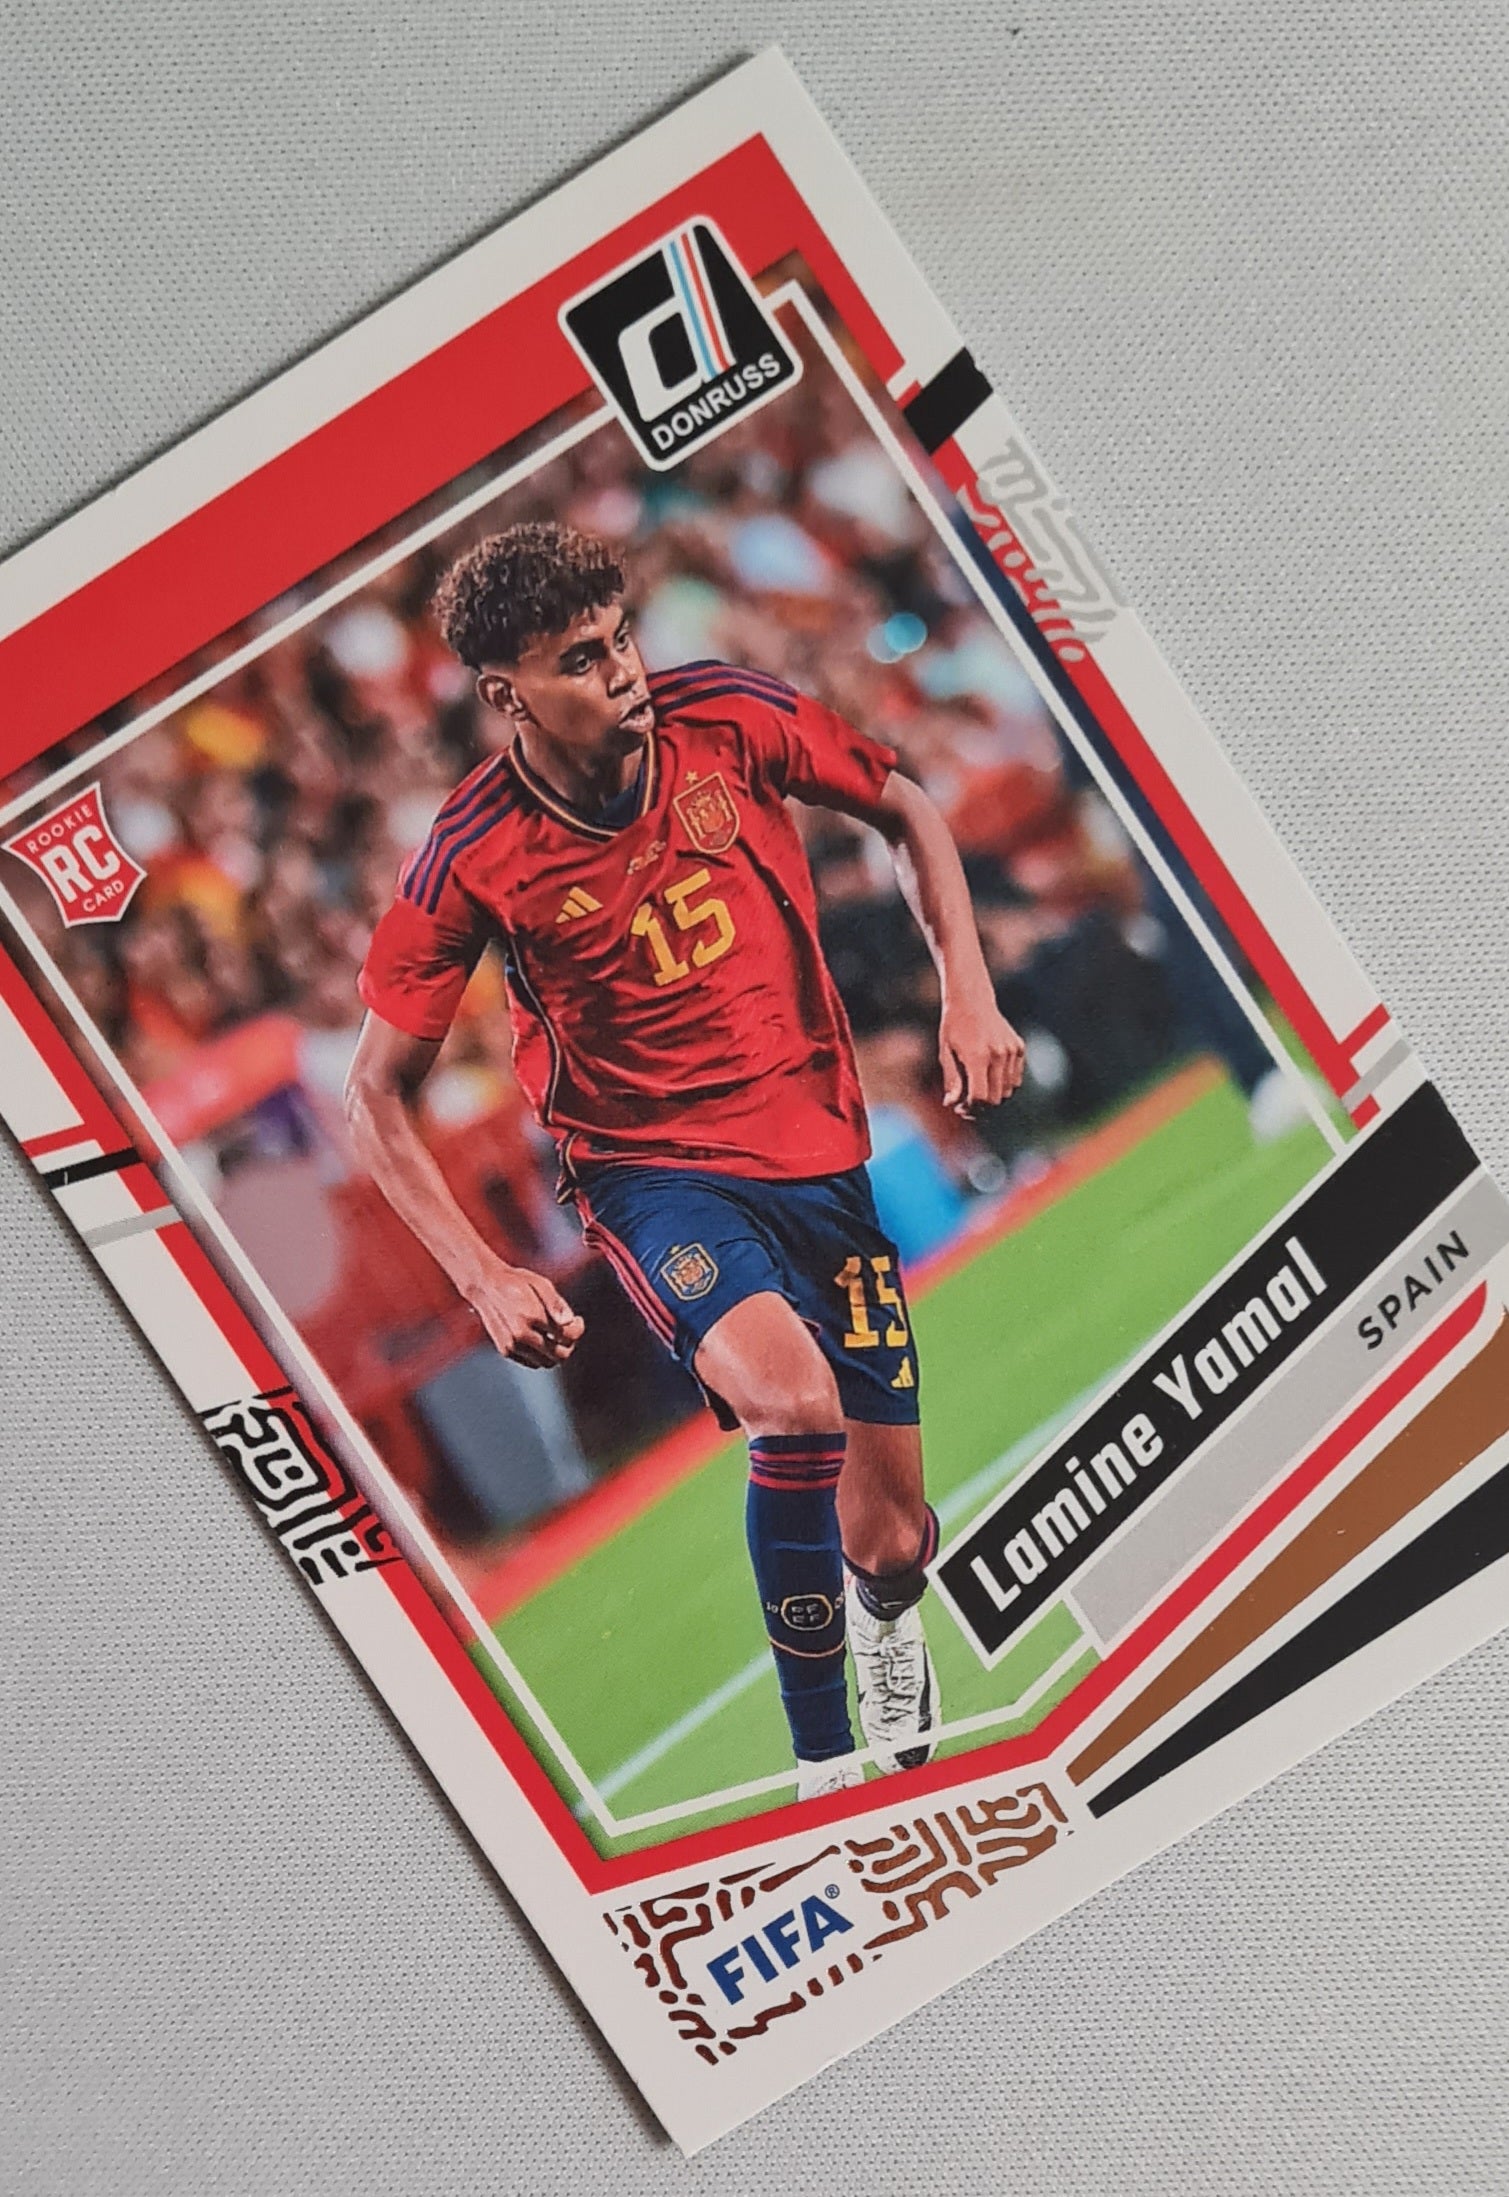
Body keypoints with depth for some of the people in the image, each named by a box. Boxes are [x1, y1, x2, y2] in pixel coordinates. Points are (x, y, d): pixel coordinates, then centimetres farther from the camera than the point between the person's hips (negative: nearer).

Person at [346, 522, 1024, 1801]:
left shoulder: (727, 719, -10)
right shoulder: (476, 858, -15)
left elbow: (907, 815, 8)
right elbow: (378, 1094, -6)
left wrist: (969, 994, -5)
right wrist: (485, 1279, -15)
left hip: (824, 1155, 3)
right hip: (654, 1170, -3)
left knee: (891, 1546, 3)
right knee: (796, 1409, -34)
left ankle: (888, 1622, 45)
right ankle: (825, 1763, -13)